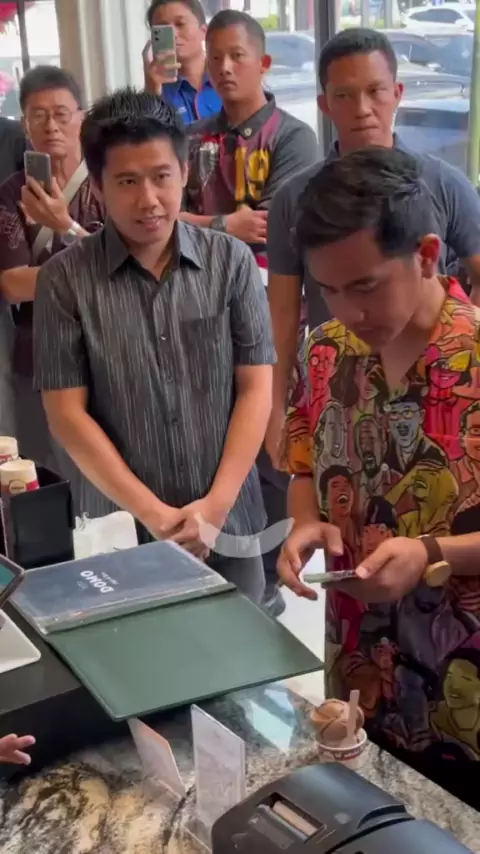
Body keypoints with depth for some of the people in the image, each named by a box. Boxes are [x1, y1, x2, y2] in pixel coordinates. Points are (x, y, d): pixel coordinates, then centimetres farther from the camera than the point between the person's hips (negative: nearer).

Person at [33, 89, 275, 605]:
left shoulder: (231, 262, -2)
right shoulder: (64, 281, -6)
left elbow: (256, 388, -2)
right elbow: (67, 414, -6)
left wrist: (217, 503, -10)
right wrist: (154, 514, -11)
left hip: (231, 523, 1)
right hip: (124, 529, -1)